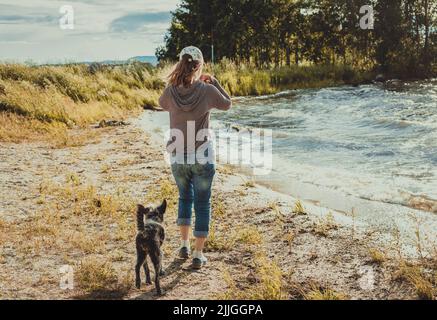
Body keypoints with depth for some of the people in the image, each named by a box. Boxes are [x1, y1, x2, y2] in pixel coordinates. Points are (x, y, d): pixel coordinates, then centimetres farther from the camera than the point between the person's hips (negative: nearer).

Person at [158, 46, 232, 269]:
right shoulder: (207, 90, -13)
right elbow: (227, 105, 6)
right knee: (202, 204, 10)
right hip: (203, 156, -2)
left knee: (185, 197, 25)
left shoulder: (171, 91, -9)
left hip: (178, 157, 2)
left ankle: (184, 245, 25)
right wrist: (213, 82, 11)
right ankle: (198, 255, 12)